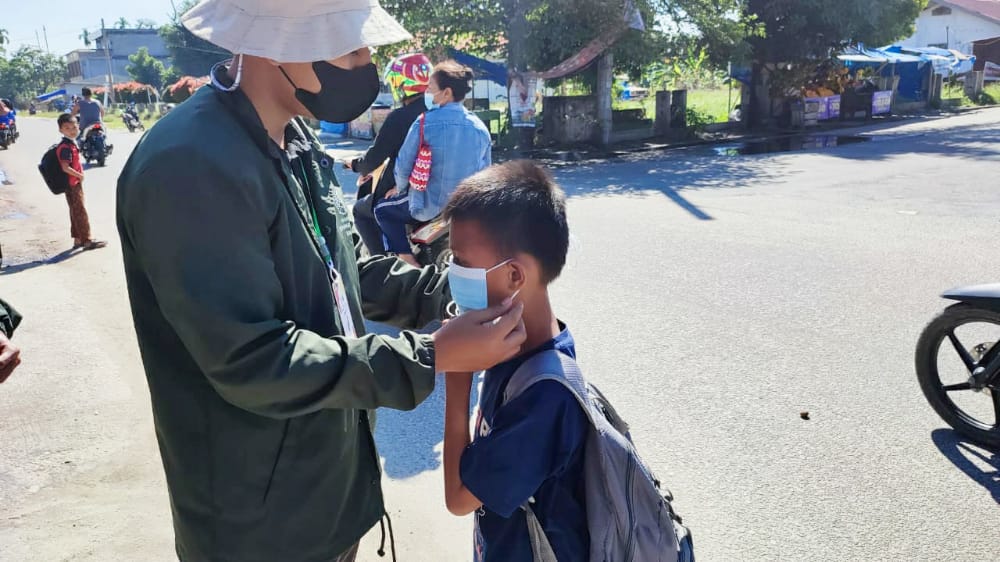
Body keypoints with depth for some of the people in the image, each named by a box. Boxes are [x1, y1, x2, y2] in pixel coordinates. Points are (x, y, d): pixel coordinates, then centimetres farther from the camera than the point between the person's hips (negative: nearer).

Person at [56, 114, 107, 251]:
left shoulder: (72, 143, 10)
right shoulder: (66, 147, -20)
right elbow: (66, 168, -28)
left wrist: (79, 175, 10)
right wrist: (80, 175, -17)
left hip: (76, 183, 10)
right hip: (72, 184, -10)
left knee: (76, 212, 15)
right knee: (80, 212, -3)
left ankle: (77, 239, 24)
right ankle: (87, 240, 3)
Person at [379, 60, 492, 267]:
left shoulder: (425, 123, -16)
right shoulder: (480, 127, -2)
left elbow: (404, 164, -11)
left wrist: (400, 188, 10)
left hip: (430, 206, -5)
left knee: (383, 209, 20)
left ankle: (408, 262, 9)